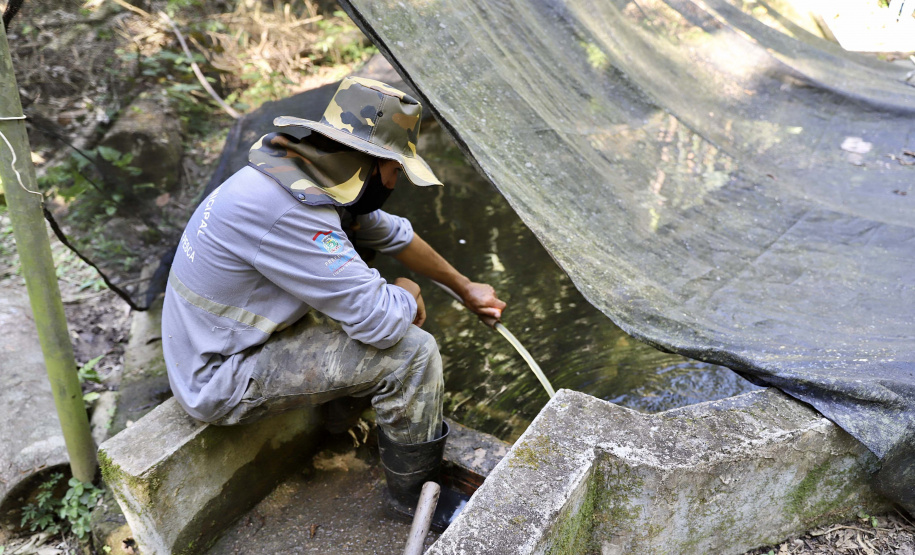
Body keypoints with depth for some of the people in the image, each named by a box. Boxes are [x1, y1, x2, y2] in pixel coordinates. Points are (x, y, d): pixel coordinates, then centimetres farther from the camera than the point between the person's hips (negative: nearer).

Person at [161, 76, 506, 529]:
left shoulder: (310, 176, -2)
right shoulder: (285, 211, -32)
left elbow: (392, 233, 12)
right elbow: (382, 321, -31)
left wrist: (464, 287, 21)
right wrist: (406, 293, -6)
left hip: (216, 341, 9)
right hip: (221, 382, -9)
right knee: (412, 352, -18)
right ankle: (415, 493, 7)